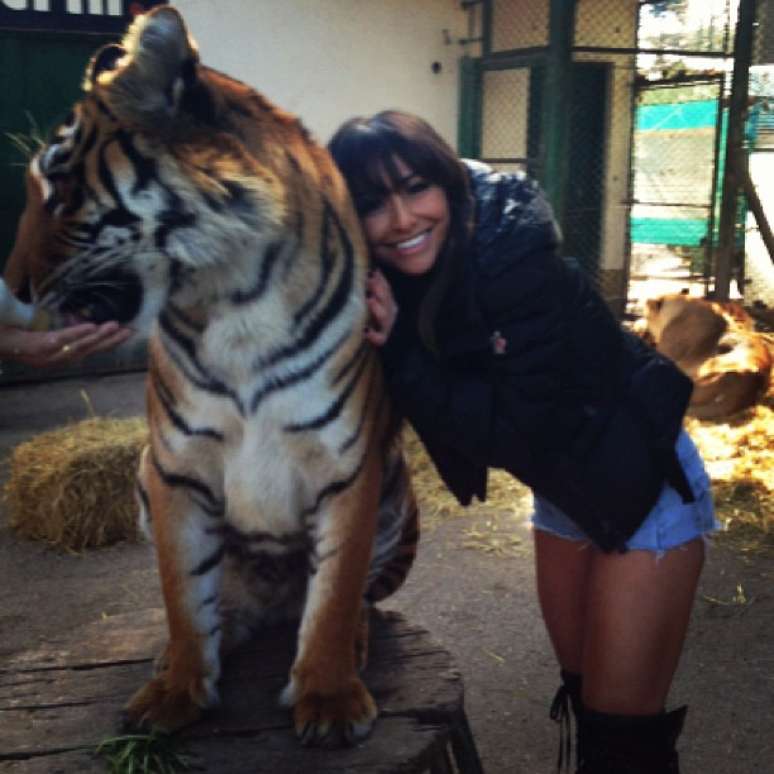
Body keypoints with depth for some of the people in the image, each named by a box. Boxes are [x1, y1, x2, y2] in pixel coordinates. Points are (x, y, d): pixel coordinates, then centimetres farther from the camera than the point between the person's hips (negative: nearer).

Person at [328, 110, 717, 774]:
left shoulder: (517, 264, -30)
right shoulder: (391, 283, -10)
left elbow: (521, 433, -31)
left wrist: (401, 352, -32)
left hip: (646, 484, -6)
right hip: (562, 490, 7)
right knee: (581, 694, 19)